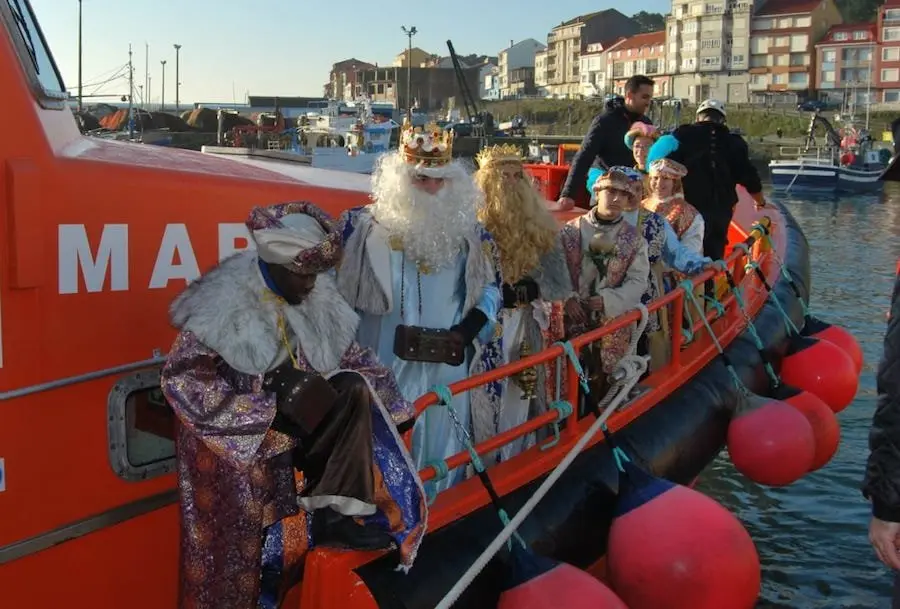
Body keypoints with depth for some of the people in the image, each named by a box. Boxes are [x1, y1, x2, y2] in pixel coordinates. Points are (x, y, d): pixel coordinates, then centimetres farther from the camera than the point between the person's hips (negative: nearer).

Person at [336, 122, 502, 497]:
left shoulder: (467, 229, 5)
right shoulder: (368, 226, -3)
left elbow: (491, 286, 10)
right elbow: (339, 283, 1)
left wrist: (467, 331, -3)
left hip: (448, 362, 3)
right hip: (386, 362, -2)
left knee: (442, 442, 11)